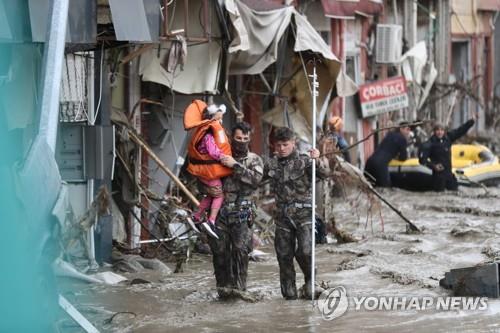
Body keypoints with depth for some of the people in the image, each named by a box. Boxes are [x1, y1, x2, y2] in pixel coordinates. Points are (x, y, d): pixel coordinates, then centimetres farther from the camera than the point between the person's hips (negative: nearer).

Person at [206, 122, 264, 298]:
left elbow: (256, 179, -11)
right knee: (219, 250, 0)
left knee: (241, 250, -9)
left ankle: (238, 286, -5)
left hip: (241, 212, -2)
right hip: (220, 210, 2)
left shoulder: (254, 160, 8)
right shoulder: (222, 156, 14)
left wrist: (235, 165, -17)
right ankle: (223, 286, 7)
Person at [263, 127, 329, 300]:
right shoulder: (271, 164, 9)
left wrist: (317, 161, -35)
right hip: (282, 214, 4)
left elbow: (324, 173, -17)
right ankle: (289, 293, 13)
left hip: (303, 212, -4)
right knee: (284, 255, 4)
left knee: (304, 251, -19)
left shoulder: (304, 161, -5)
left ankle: (310, 280, 9)